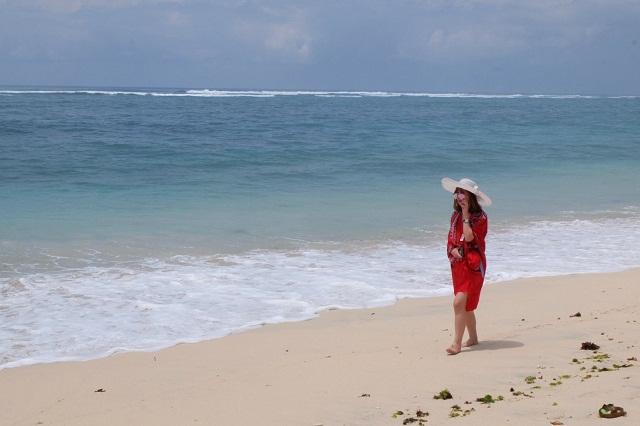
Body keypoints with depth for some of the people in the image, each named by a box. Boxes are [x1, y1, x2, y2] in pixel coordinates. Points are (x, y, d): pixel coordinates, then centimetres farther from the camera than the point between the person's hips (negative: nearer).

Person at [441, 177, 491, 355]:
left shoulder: (480, 217, -10)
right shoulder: (455, 215, 10)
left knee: (460, 302, -19)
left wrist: (466, 214, -18)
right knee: (465, 306, 15)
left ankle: (457, 343, -19)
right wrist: (452, 250, -8)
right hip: (457, 264, 7)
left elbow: (469, 237, -22)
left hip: (473, 265, -7)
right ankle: (473, 338, 31)